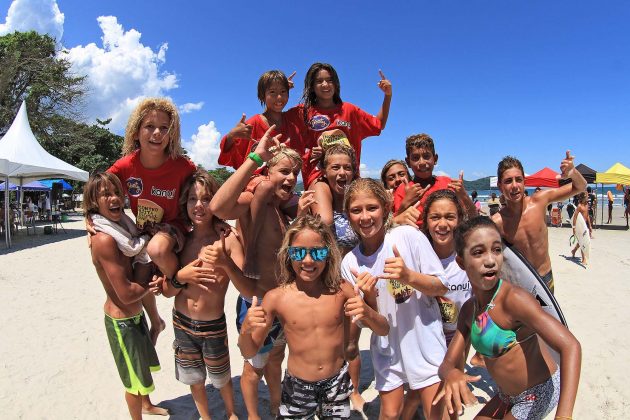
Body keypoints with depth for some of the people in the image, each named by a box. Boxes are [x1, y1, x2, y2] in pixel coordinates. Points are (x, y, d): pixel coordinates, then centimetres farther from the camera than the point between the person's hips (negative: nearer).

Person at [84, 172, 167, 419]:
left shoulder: (121, 228, -1)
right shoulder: (105, 239, -28)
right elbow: (127, 294, -29)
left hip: (135, 314, 9)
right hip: (121, 321, -9)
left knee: (145, 364, 30)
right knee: (136, 380, 13)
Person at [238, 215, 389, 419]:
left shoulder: (341, 289, -13)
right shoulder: (276, 298, -15)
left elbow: (383, 330, -5)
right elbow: (249, 352, -5)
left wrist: (368, 313, -27)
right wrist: (245, 330, -27)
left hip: (337, 385, 1)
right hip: (297, 387, -1)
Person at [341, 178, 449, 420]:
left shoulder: (408, 236, -16)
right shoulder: (349, 263, -9)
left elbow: (441, 287, -11)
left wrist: (408, 276, -28)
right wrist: (369, 296, -24)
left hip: (425, 344, -2)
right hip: (388, 349, 2)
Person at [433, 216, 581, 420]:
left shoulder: (512, 298, -28)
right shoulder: (468, 309, -5)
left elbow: (570, 345, -35)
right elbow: (447, 363, -4)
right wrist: (451, 374, -30)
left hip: (539, 393, -6)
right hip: (508, 396, 6)